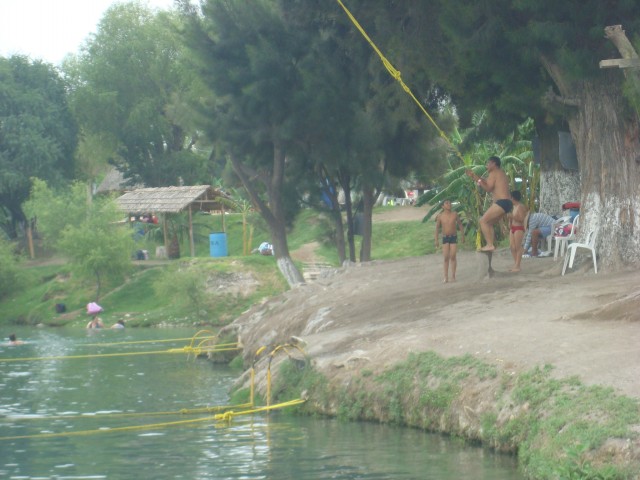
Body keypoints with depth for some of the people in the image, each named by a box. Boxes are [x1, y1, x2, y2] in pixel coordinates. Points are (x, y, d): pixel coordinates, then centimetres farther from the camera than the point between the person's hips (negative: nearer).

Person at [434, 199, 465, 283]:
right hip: (445, 238, 0)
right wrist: (436, 240, 1)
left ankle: (453, 276, 3)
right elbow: (437, 228, 4)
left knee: (453, 257, -3)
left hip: (454, 237, 0)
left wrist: (462, 236, 5)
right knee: (446, 258, -1)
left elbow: (460, 225, 7)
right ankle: (446, 277, 3)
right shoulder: (440, 216, -4)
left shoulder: (454, 214, -3)